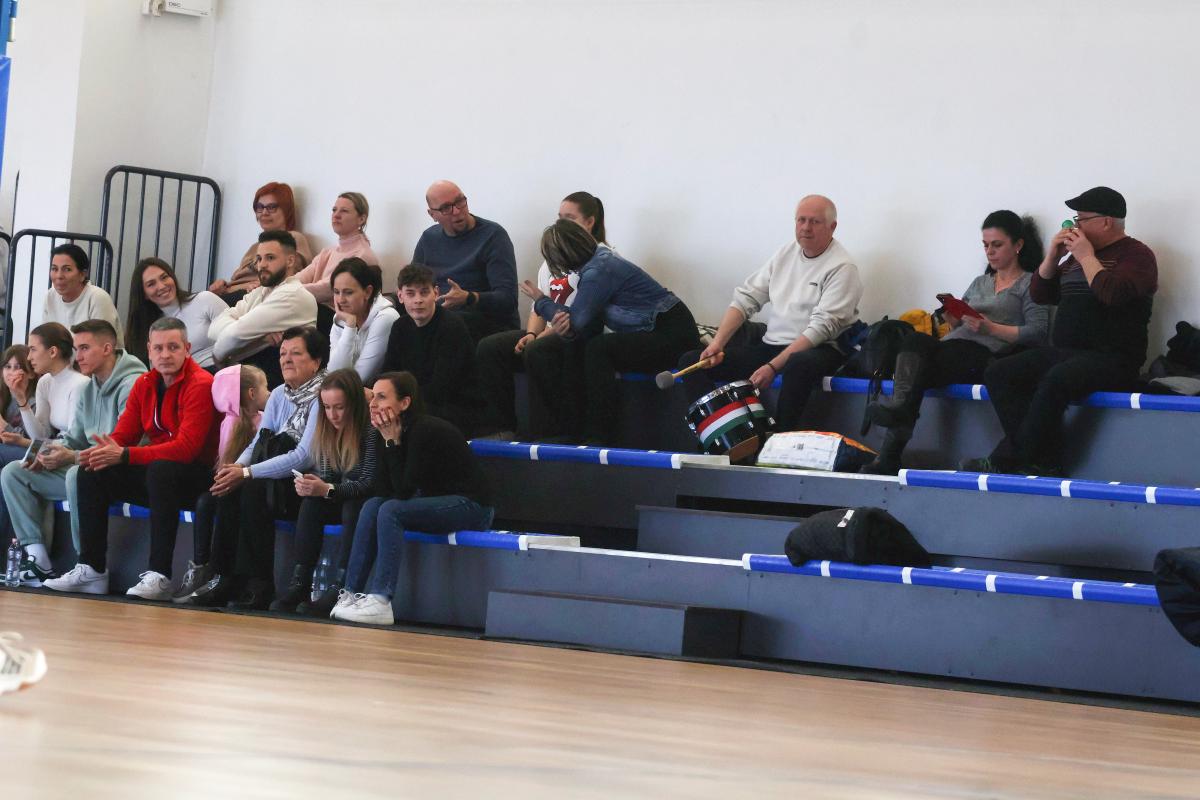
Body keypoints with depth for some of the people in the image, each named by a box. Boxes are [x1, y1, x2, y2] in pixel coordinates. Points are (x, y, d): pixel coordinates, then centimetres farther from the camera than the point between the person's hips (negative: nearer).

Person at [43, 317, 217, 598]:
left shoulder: (200, 385, -16)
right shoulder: (144, 384, 8)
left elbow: (187, 448, -25)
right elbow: (122, 436, 4)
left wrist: (124, 456, -29)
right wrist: (103, 453, -22)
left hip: (196, 476, -7)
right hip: (153, 472, 7)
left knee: (160, 470, -37)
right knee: (92, 474, -7)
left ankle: (159, 575, -36)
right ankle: (91, 570, -5)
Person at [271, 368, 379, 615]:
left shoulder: (371, 430, -19)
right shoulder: (327, 430, 2)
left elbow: (369, 484, -21)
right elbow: (324, 475, 5)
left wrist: (328, 490, -32)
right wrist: (308, 484, -18)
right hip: (339, 500, 6)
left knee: (354, 508, -35)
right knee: (310, 502, -21)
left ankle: (340, 588, -42)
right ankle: (300, 583, -28)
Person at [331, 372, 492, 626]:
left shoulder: (427, 431, -22)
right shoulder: (399, 430, 4)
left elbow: (404, 492, -21)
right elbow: (383, 491, -1)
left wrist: (392, 442, -19)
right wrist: (389, 441, -10)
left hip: (472, 507, -9)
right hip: (436, 503, 9)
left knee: (391, 511, -25)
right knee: (373, 506, -7)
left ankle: (381, 602, -28)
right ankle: (351, 593, -10)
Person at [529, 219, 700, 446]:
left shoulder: (599, 271, -18)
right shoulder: (598, 261, 11)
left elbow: (579, 321, -17)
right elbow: (590, 326, 8)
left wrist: (541, 302, -1)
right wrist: (569, 326, -15)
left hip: (673, 336, -10)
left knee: (598, 348, -22)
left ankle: (600, 438, -20)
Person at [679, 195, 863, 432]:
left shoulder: (841, 268, -10)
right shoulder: (787, 253, 11)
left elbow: (821, 328, -19)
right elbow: (746, 297, 11)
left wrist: (773, 366, -25)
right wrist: (718, 342, -5)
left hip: (817, 349, -7)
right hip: (770, 345, 7)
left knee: (800, 364, -43)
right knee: (691, 362, -4)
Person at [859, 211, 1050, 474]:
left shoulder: (1029, 285, 10)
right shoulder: (980, 283, 32)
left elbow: (1037, 332, -4)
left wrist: (991, 327, -12)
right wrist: (953, 318, 5)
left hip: (986, 354, -6)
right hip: (952, 347, 6)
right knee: (915, 339, -27)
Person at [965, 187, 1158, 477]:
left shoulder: (1136, 255, -1)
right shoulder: (1075, 256, 22)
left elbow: (1113, 293, -20)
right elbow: (1040, 294, 23)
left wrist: (1086, 256, -10)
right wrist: (1052, 255, 8)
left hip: (1111, 358, -8)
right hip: (1063, 353, 8)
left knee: (1056, 380, -37)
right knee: (997, 374, -11)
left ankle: (1008, 460, -24)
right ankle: (1045, 462, -22)